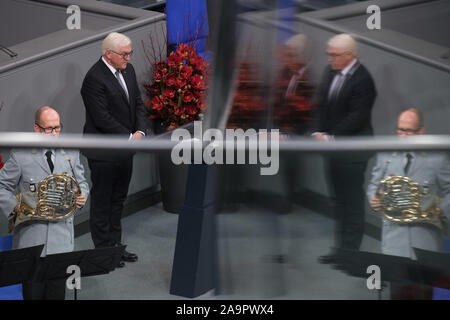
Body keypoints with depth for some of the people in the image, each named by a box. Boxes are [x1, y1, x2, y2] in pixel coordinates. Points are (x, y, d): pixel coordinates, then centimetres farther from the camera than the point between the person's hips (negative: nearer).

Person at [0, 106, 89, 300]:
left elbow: (81, 183, 18)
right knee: (33, 292, 3)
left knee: (57, 292, 7)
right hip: (31, 236, -2)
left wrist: (82, 196, -3)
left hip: (61, 235, 3)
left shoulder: (71, 153, 8)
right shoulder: (20, 156, -2)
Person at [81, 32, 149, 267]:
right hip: (104, 152, -8)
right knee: (102, 202, 5)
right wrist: (129, 137, -15)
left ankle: (115, 246, 29)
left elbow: (138, 104, 11)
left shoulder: (128, 70, 7)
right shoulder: (94, 78, -19)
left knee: (118, 200, 17)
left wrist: (140, 131, -5)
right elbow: (103, 118, -22)